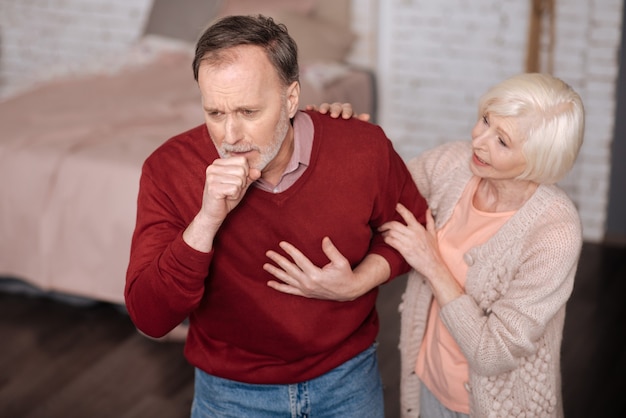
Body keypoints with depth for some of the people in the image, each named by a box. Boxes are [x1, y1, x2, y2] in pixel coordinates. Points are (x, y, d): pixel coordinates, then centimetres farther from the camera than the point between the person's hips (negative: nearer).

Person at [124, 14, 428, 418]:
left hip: (347, 377, 1)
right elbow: (149, 318, -23)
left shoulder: (364, 149, -19)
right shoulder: (169, 169, -21)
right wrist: (206, 221, -36)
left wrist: (359, 282, -18)